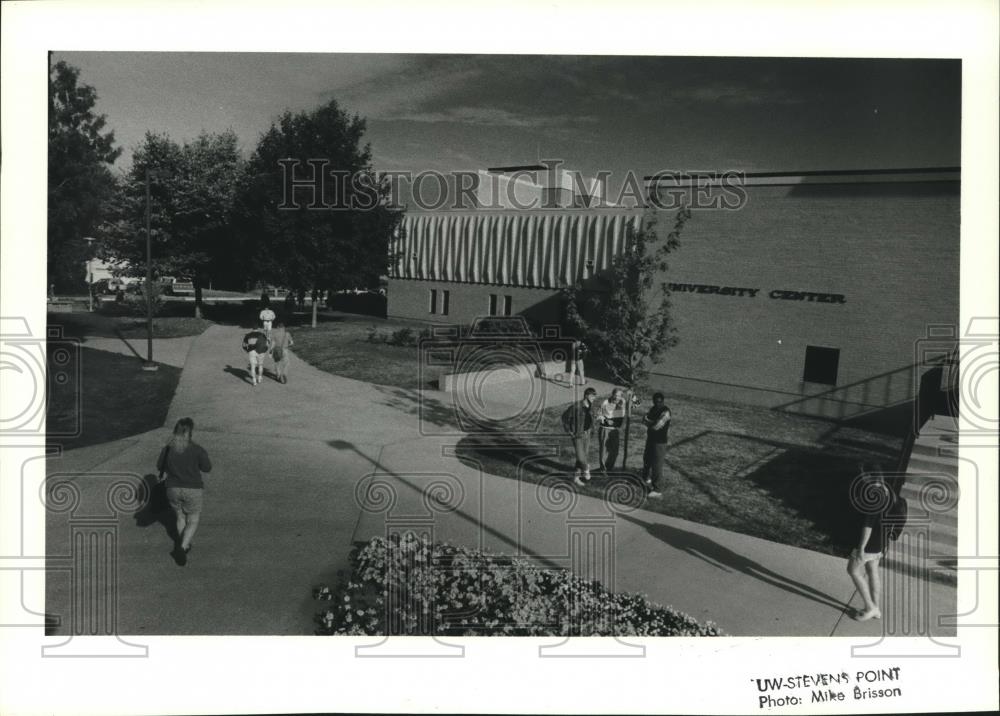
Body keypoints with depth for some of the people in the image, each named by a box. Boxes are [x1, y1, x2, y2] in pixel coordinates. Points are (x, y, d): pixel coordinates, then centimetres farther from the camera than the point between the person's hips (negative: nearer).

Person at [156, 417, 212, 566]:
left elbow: (160, 466, 9)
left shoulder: (167, 448, -8)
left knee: (181, 517, 28)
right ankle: (182, 548, -5)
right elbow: (207, 468, -3)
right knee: (193, 522, 15)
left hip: (173, 489, 3)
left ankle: (184, 545, 40)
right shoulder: (197, 449, -17)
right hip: (192, 490, -3)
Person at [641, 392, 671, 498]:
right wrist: (653, 424, -17)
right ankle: (646, 478, 49)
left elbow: (656, 426, -25)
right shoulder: (653, 409, 7)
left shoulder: (665, 412, -19)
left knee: (657, 465, -7)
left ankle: (657, 490, 0)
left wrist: (649, 423, -6)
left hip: (660, 442, -9)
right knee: (647, 459, 26)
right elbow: (644, 421, 1)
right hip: (650, 439, 9)